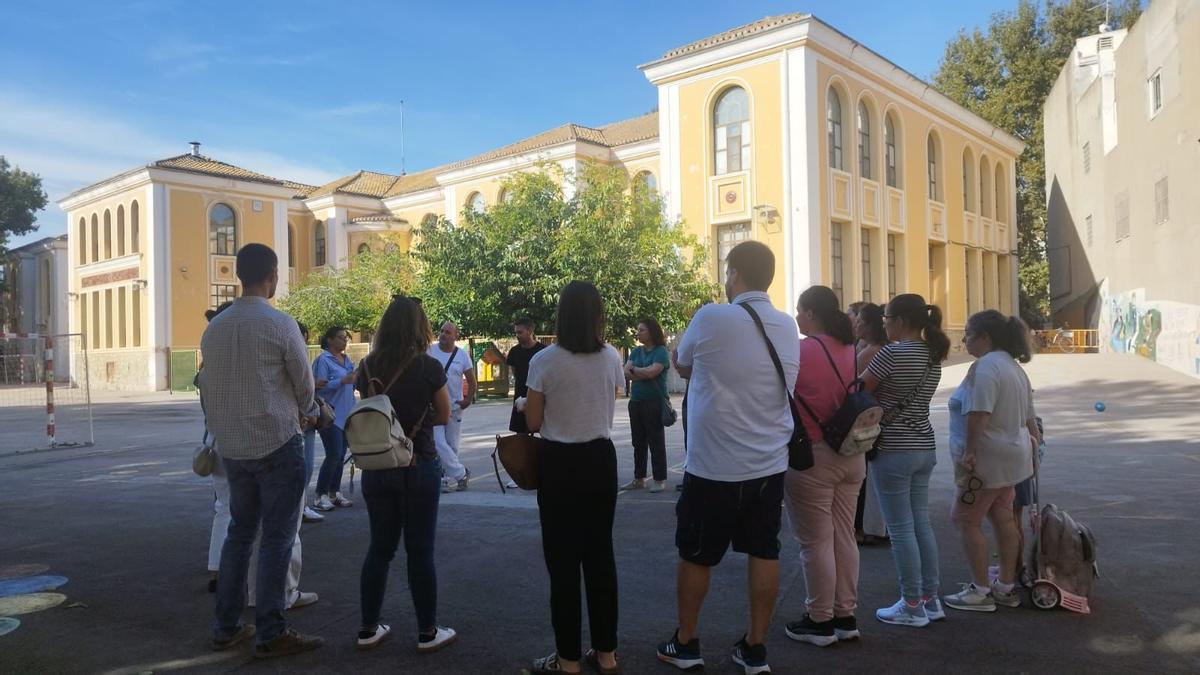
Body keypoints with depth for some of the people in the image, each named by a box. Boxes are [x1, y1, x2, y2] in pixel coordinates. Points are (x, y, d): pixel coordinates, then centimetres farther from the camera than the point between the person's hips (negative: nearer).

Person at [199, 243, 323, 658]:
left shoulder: (214, 328, 5)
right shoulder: (280, 324, -12)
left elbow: (207, 390, 11)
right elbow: (305, 385, -3)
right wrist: (308, 413, 18)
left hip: (232, 448, 6)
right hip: (277, 445, -6)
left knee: (239, 533, 17)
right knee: (276, 539, 2)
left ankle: (226, 627, 24)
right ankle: (271, 634, 7)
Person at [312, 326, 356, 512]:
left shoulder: (347, 359, 14)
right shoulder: (323, 360, -8)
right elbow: (321, 386, -16)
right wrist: (343, 381, -24)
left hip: (345, 414, 7)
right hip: (330, 414, -7)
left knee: (340, 455, 9)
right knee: (334, 455, -11)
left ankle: (335, 493, 18)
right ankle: (321, 495, -1)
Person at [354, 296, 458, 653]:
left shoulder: (368, 366, -1)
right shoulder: (429, 366, -11)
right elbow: (443, 416, -1)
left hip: (376, 466, 4)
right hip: (418, 466, -3)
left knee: (380, 547, 15)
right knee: (420, 550, 5)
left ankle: (368, 629, 22)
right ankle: (427, 633, 15)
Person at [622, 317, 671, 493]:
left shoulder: (661, 351, -6)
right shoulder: (636, 351, 12)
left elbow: (651, 372, -19)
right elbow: (626, 373, 1)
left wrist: (634, 369, -3)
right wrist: (644, 373, -12)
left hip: (654, 402, -6)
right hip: (635, 401, 6)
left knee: (656, 442, -2)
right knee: (638, 442, 11)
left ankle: (660, 480, 4)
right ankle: (638, 479, 19)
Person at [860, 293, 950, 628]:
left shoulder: (893, 353, -16)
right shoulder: (933, 355, 9)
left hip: (893, 450, -8)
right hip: (924, 447, 8)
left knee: (901, 529, 1)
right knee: (921, 524, 15)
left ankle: (912, 606, 9)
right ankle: (931, 599, 23)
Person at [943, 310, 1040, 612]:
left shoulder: (986, 366, -19)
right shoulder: (1013, 366, 14)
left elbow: (979, 414, -28)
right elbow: (1029, 416, 19)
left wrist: (969, 450, -24)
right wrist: (1033, 443, 27)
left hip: (988, 458, -10)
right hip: (1011, 455, 10)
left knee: (967, 520, -2)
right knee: (1004, 519, 14)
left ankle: (980, 591, 3)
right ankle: (1007, 587, 22)